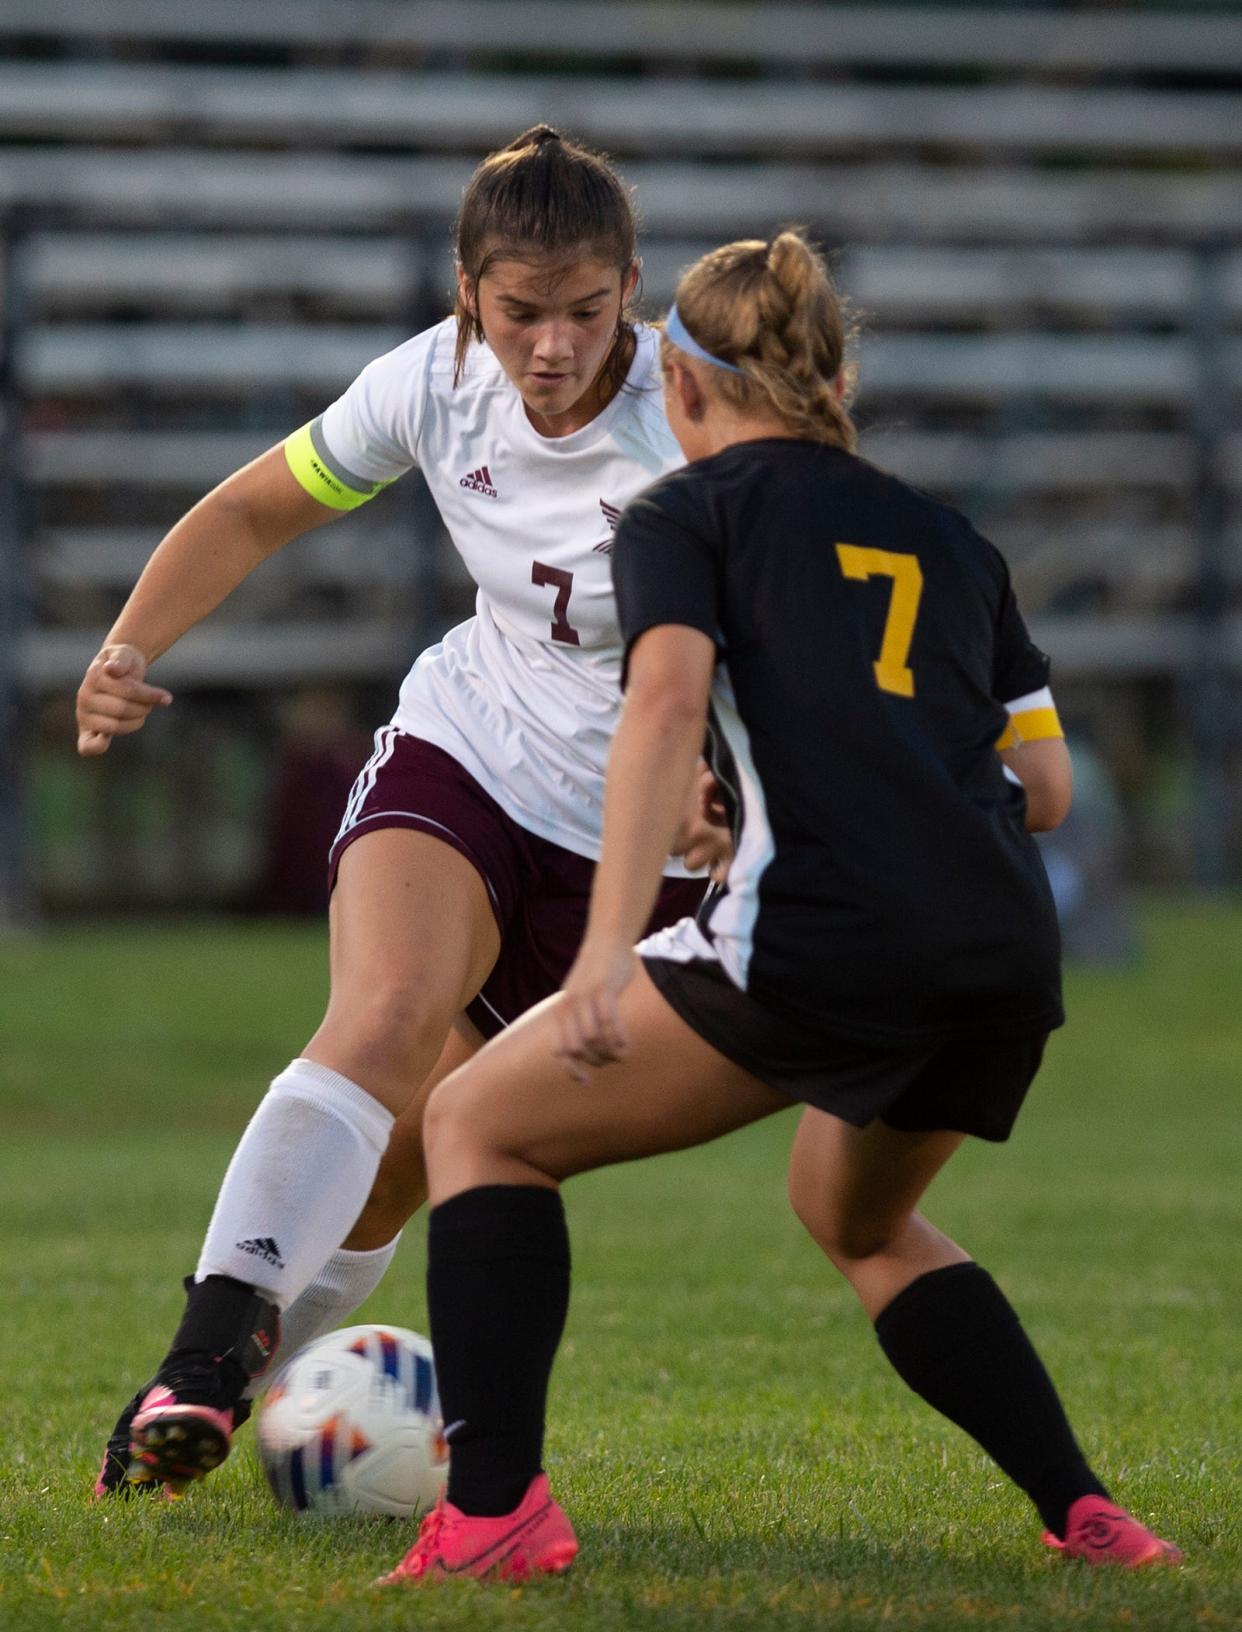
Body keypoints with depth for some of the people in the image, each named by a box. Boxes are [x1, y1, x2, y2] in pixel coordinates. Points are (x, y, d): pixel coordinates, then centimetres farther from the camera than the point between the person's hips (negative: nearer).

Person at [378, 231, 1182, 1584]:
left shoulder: (684, 513, 11)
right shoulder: (948, 539, 26)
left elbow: (668, 698, -8)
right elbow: (1045, 787, 23)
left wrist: (609, 946, -17)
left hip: (820, 939, -6)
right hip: (1010, 957, 6)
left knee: (478, 1125, 11)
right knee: (857, 1220, 34)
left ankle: (493, 1510, -5)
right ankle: (1087, 1518, 21)